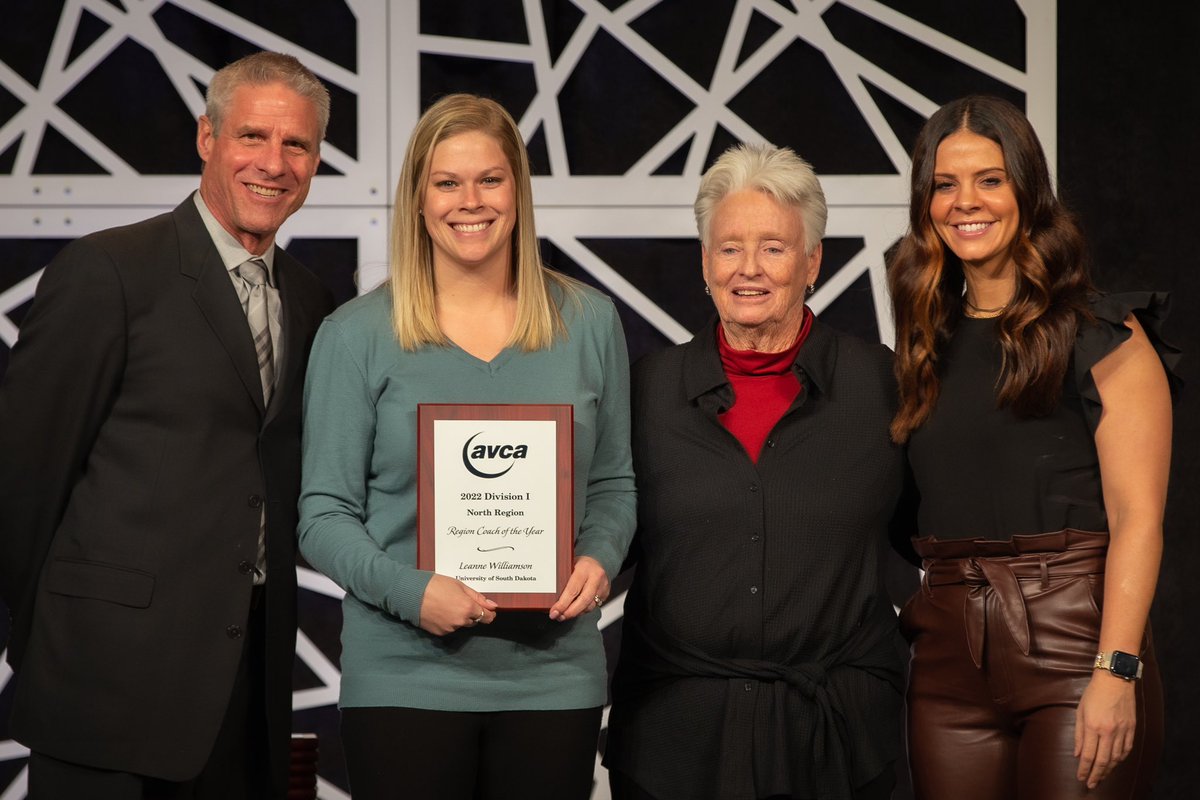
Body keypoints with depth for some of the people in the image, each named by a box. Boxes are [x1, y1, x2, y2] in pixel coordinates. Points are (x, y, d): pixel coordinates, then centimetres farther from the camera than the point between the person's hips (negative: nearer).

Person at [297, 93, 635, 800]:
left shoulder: (589, 322, 7)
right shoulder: (356, 336, -1)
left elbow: (614, 483, 13)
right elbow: (324, 515, -2)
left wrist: (600, 559, -7)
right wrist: (410, 590, -18)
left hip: (556, 673, 2)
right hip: (406, 677, -2)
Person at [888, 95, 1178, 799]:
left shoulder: (1104, 335, -2)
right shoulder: (928, 350, 14)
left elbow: (1137, 518, -9)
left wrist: (1116, 671, -18)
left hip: (1075, 644, -4)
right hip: (950, 656, 5)